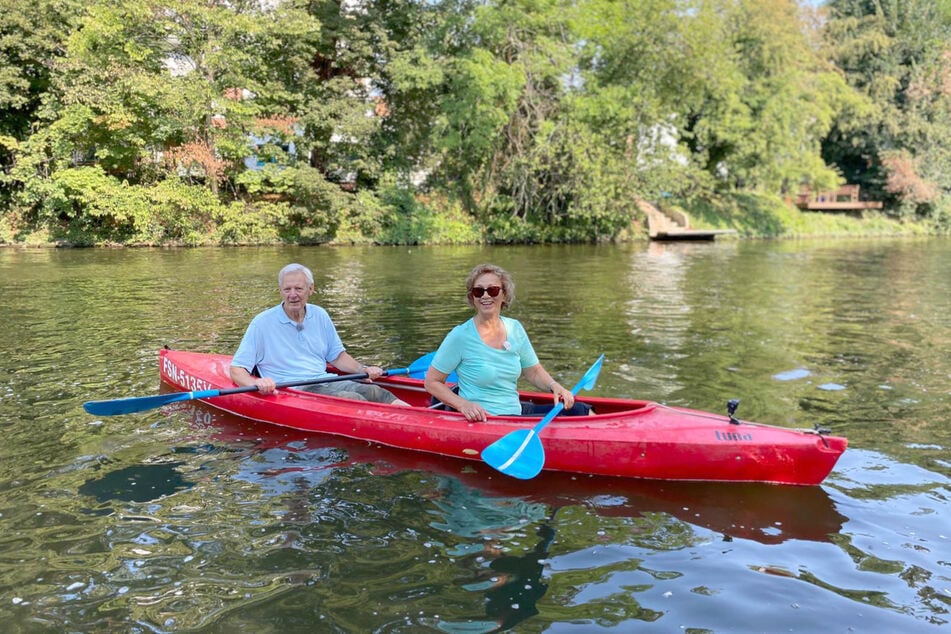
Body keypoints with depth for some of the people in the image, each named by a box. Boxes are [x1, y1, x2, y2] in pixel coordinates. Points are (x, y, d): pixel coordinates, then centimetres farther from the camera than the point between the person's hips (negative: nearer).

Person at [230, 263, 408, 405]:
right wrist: (256, 383, -25)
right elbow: (237, 370, -2)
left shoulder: (320, 315, 14)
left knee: (374, 392, -25)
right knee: (352, 399, -32)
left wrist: (363, 369, 5)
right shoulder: (262, 323, -1)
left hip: (326, 382, 5)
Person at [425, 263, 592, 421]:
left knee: (580, 410, -4)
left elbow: (534, 372, 13)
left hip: (515, 409, 6)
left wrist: (554, 386, -7)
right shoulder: (460, 336, -13)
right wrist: (463, 405, -22)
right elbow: (432, 382, -7)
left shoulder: (514, 328, 3)